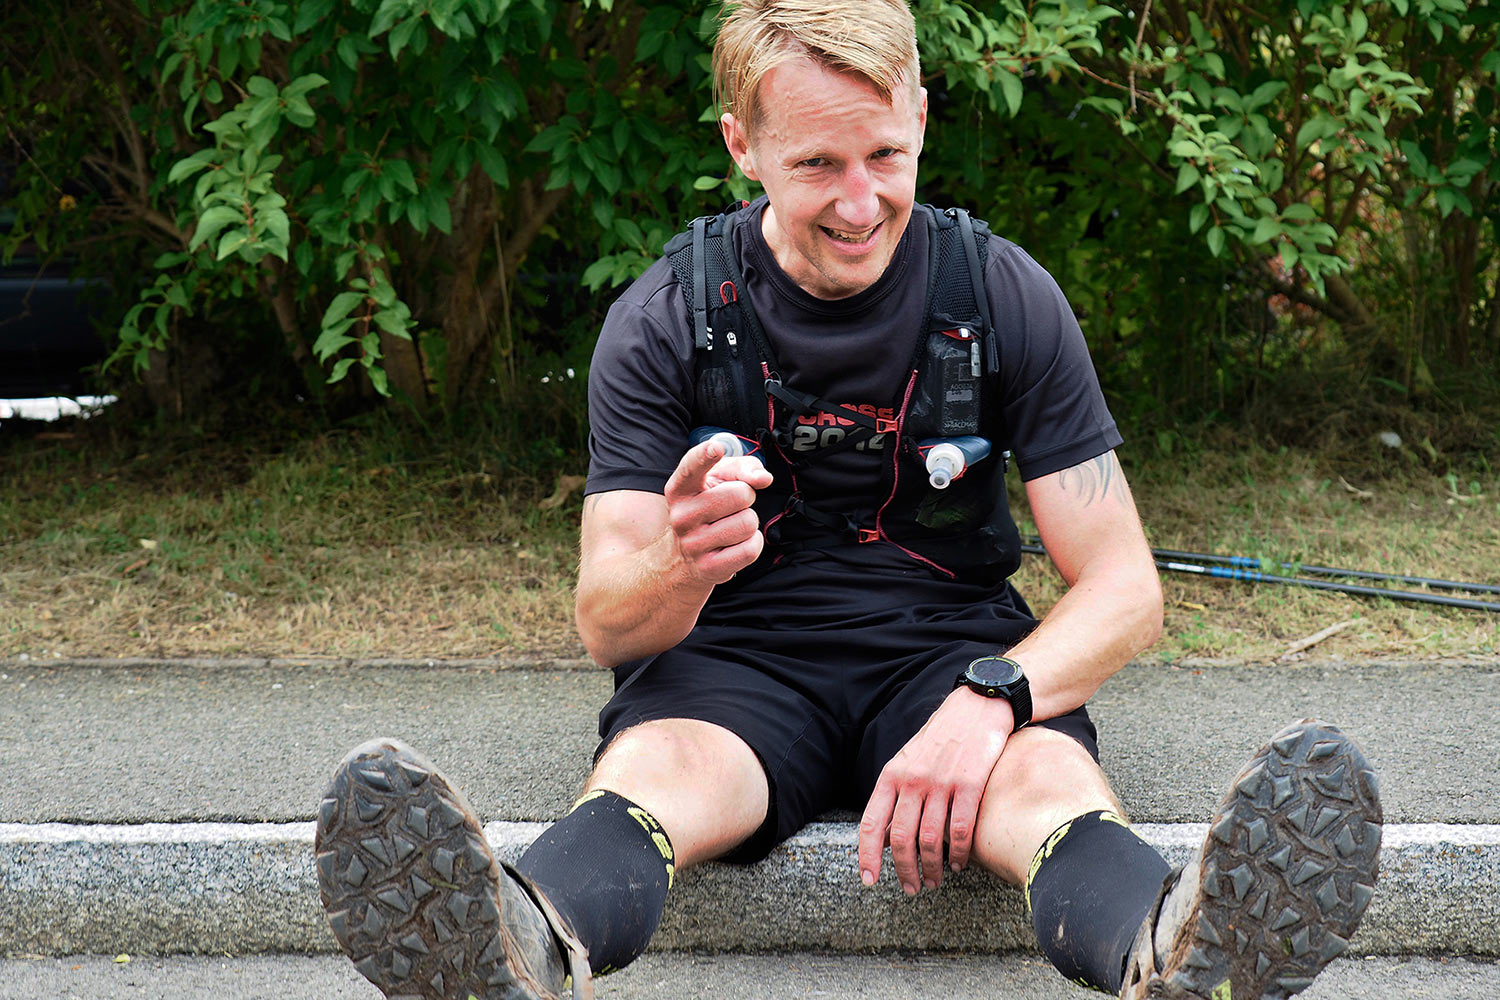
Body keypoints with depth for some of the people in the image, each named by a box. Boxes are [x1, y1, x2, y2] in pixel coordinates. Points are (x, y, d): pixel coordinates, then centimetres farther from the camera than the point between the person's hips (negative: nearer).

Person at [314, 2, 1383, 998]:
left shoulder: (1003, 295, -3)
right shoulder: (662, 322, -4)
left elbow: (1125, 587, -6)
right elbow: (607, 628, -8)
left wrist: (989, 699, -27)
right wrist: (679, 567, -35)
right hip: (738, 655, 0)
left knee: (1045, 774, -34)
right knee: (653, 765, -34)